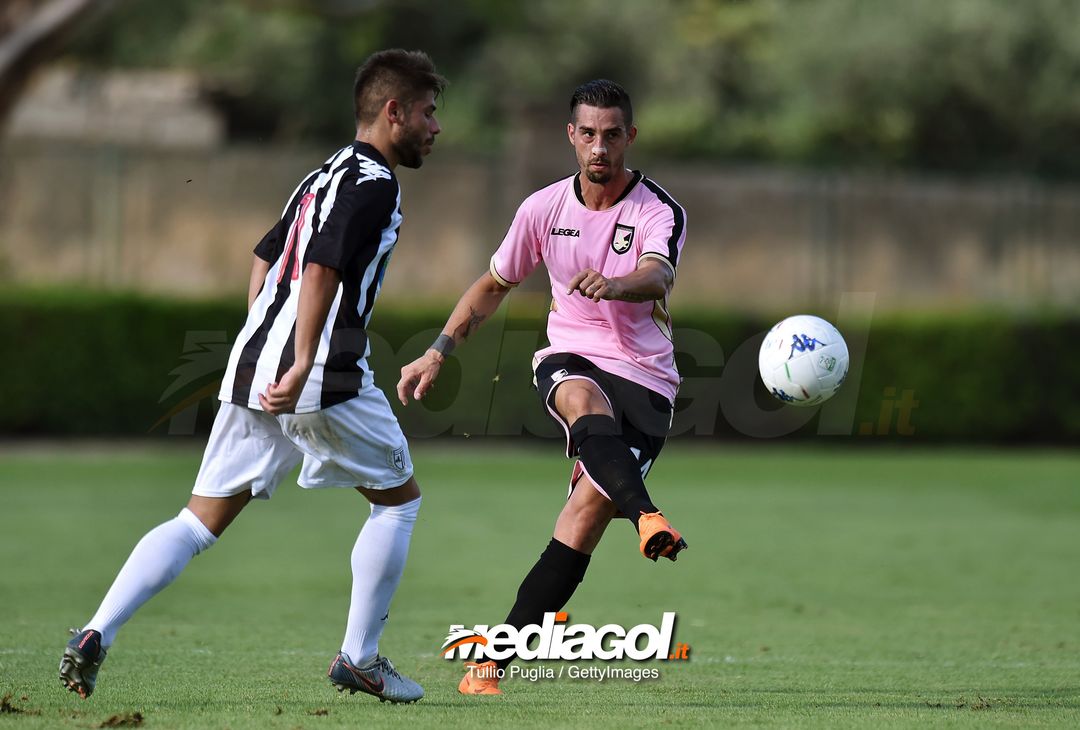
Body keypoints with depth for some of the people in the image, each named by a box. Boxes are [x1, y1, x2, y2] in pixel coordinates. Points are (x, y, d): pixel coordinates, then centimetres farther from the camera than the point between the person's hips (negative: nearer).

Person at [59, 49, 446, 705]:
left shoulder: (324, 177, 22)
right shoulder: (375, 184, -7)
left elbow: (266, 257, 31)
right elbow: (321, 269, -20)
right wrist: (304, 364, -26)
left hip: (252, 370, 8)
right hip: (323, 378, -8)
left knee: (201, 522, 7)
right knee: (399, 497, 13)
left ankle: (98, 635, -9)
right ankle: (359, 659, 12)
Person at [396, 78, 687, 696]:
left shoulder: (660, 211, -9)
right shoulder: (545, 207, 2)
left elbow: (656, 275, -32)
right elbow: (494, 285, 18)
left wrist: (615, 284, -54)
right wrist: (438, 353, 12)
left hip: (644, 379, -2)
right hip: (569, 360, 2)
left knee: (585, 515, -17)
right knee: (585, 402, -38)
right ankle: (648, 517, -61)